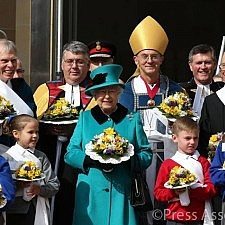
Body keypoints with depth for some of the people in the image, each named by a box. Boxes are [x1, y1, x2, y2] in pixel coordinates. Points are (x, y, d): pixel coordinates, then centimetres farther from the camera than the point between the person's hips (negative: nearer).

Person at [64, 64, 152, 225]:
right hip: (91, 195, 0)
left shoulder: (132, 119, 9)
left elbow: (146, 155, 6)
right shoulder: (85, 118, 9)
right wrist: (93, 161, -13)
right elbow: (70, 154, 5)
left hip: (122, 194, 0)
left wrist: (126, 160, -14)